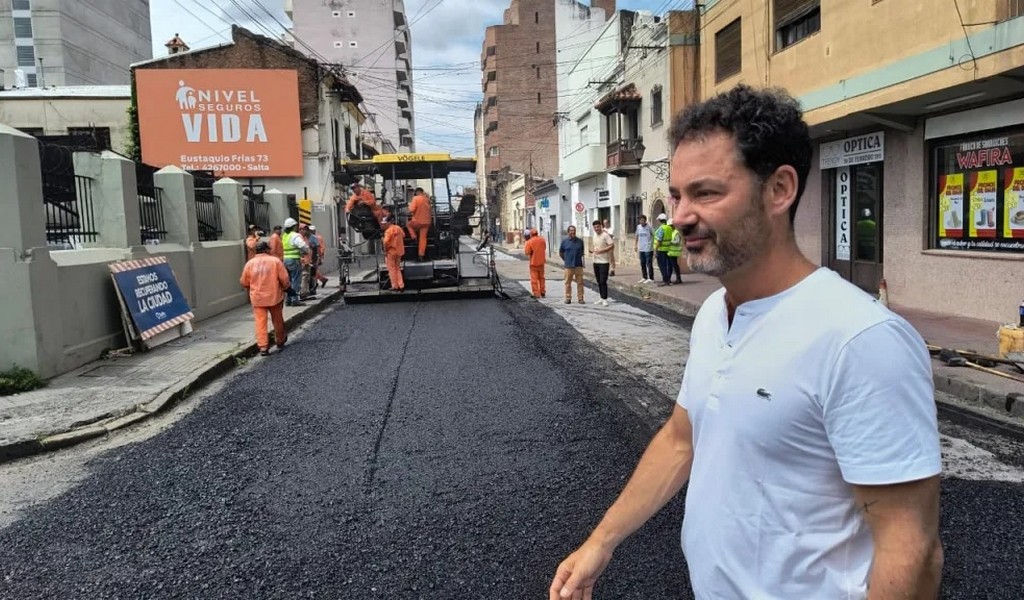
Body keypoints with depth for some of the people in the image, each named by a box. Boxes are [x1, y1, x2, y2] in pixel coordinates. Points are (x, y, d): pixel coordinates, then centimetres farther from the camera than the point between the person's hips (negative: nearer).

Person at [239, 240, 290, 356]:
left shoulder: (249, 263, 0)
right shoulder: (275, 261, -5)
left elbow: (244, 283, 5)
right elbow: (285, 279, -8)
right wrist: (286, 287, 12)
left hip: (257, 298, 1)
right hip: (274, 296, 0)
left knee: (260, 322, 2)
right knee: (277, 320, 17)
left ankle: (263, 347, -5)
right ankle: (280, 341, 33)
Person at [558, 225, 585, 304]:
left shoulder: (580, 241, 6)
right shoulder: (564, 241, 3)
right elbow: (560, 253, 13)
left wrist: (582, 260, 14)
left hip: (578, 265, 1)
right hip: (568, 265, -1)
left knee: (580, 282, 1)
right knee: (568, 282, 3)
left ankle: (580, 298, 7)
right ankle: (568, 298, 11)